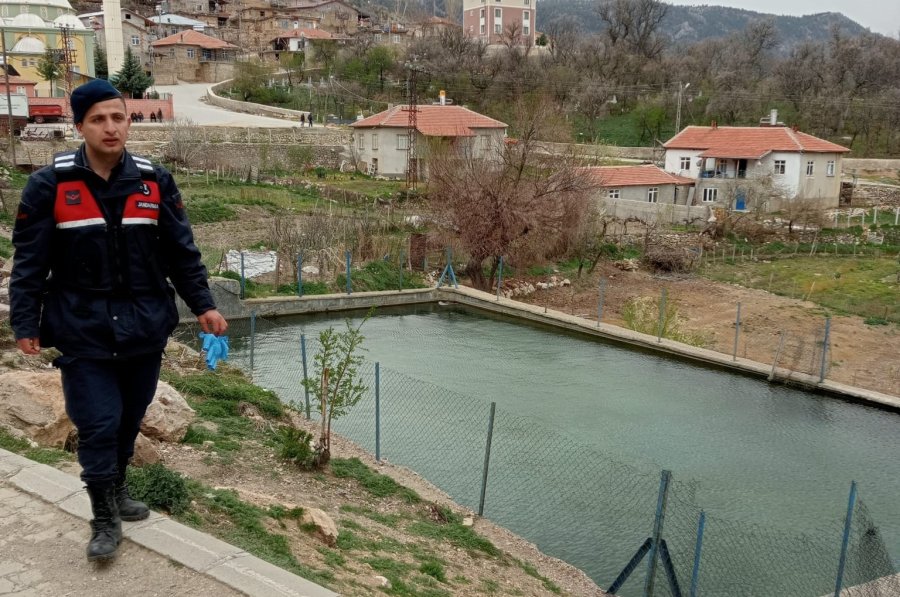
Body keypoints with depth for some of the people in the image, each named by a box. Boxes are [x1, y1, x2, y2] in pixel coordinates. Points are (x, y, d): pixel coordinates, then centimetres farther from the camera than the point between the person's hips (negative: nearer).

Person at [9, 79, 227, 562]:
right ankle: (104, 519, 16)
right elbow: (29, 262, -3)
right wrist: (25, 324, -5)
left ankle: (116, 492, 38)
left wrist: (202, 304, 3)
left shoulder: (154, 182, 1)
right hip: (83, 332, -3)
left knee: (129, 420, 15)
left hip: (144, 327, 3)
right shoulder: (49, 185, -7)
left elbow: (181, 251, 6)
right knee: (98, 425, -2)